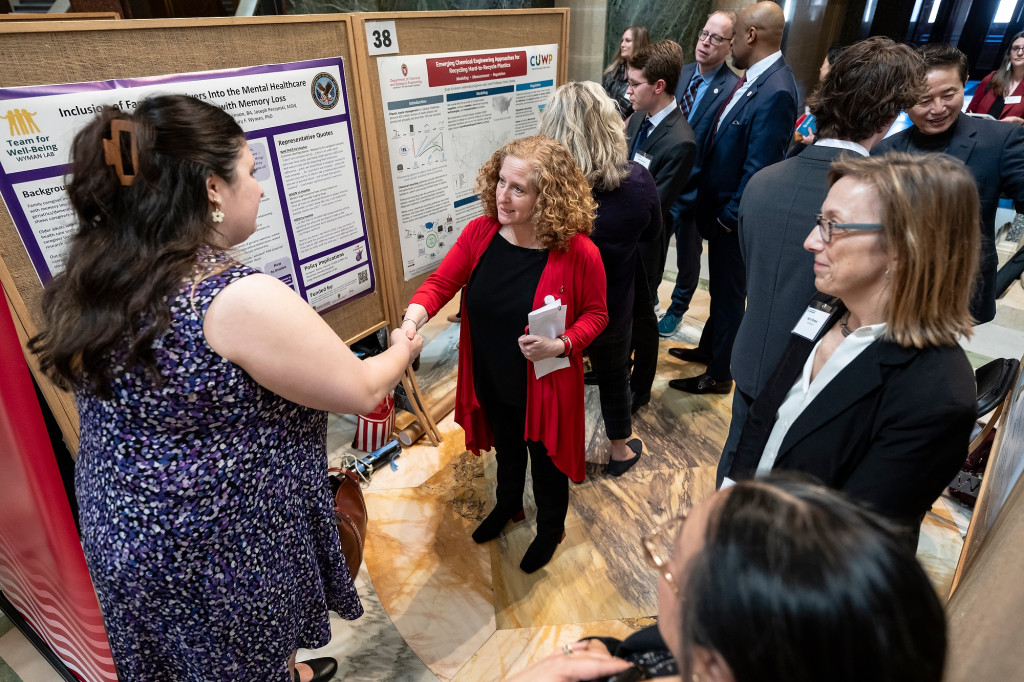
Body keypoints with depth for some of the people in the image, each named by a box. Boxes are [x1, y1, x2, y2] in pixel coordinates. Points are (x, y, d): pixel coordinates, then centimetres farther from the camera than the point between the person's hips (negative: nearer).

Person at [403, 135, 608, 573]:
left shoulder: (578, 252, -25)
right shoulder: (480, 232, -14)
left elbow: (596, 313, -12)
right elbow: (440, 283, -11)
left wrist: (561, 345, -29)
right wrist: (412, 319, -30)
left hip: (544, 384, -4)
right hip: (491, 381, 4)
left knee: (546, 462, 21)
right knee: (506, 452, 31)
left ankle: (551, 528, 52)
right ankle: (508, 505, 63)